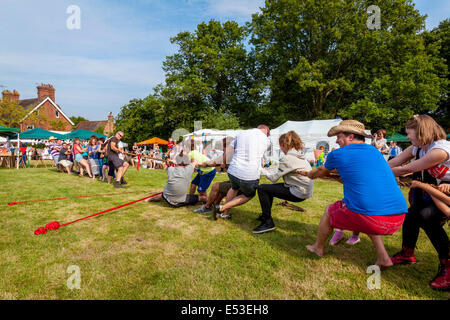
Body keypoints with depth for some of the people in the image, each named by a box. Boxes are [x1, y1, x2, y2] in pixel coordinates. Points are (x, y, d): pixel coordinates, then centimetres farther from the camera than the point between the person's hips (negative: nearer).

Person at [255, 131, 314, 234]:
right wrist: (269, 172, 13)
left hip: (299, 193, -10)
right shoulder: (300, 155, 10)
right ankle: (265, 215, 33)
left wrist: (264, 171, 7)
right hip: (306, 190, 10)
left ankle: (268, 223, -5)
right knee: (269, 187, 22)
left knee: (262, 188, -8)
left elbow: (274, 178, -11)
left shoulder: (287, 159, -17)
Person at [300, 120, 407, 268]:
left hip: (370, 218, -6)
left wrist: (309, 174, 45)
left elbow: (321, 171, 24)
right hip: (398, 219, 6)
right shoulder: (374, 151, 18)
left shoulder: (337, 154, 2)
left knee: (330, 210, 20)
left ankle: (318, 248, 41)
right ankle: (383, 257, 28)